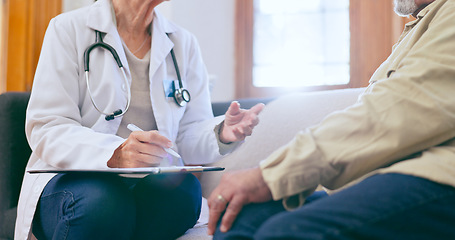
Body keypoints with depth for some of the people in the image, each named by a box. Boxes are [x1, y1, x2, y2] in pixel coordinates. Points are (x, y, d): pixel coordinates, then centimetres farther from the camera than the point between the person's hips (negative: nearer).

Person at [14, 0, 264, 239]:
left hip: (148, 182, 3)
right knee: (104, 201, -36)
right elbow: (45, 130, -11)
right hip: (73, 176, -3)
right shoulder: (68, 29, -1)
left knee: (185, 188, -30)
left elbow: (190, 133, 6)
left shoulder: (184, 43, 12)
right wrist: (116, 154, -30)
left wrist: (221, 133, -19)